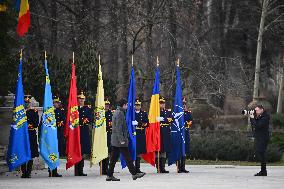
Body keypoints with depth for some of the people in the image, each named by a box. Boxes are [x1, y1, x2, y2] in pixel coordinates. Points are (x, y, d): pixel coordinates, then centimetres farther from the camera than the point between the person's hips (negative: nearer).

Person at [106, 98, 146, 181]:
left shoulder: (116, 112, 16)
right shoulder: (120, 113, -15)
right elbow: (119, 128, -20)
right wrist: (122, 140, -22)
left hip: (114, 140, 10)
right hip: (120, 140, -10)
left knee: (114, 158, 9)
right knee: (127, 157, -5)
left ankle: (110, 175, 10)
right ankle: (134, 173, -2)